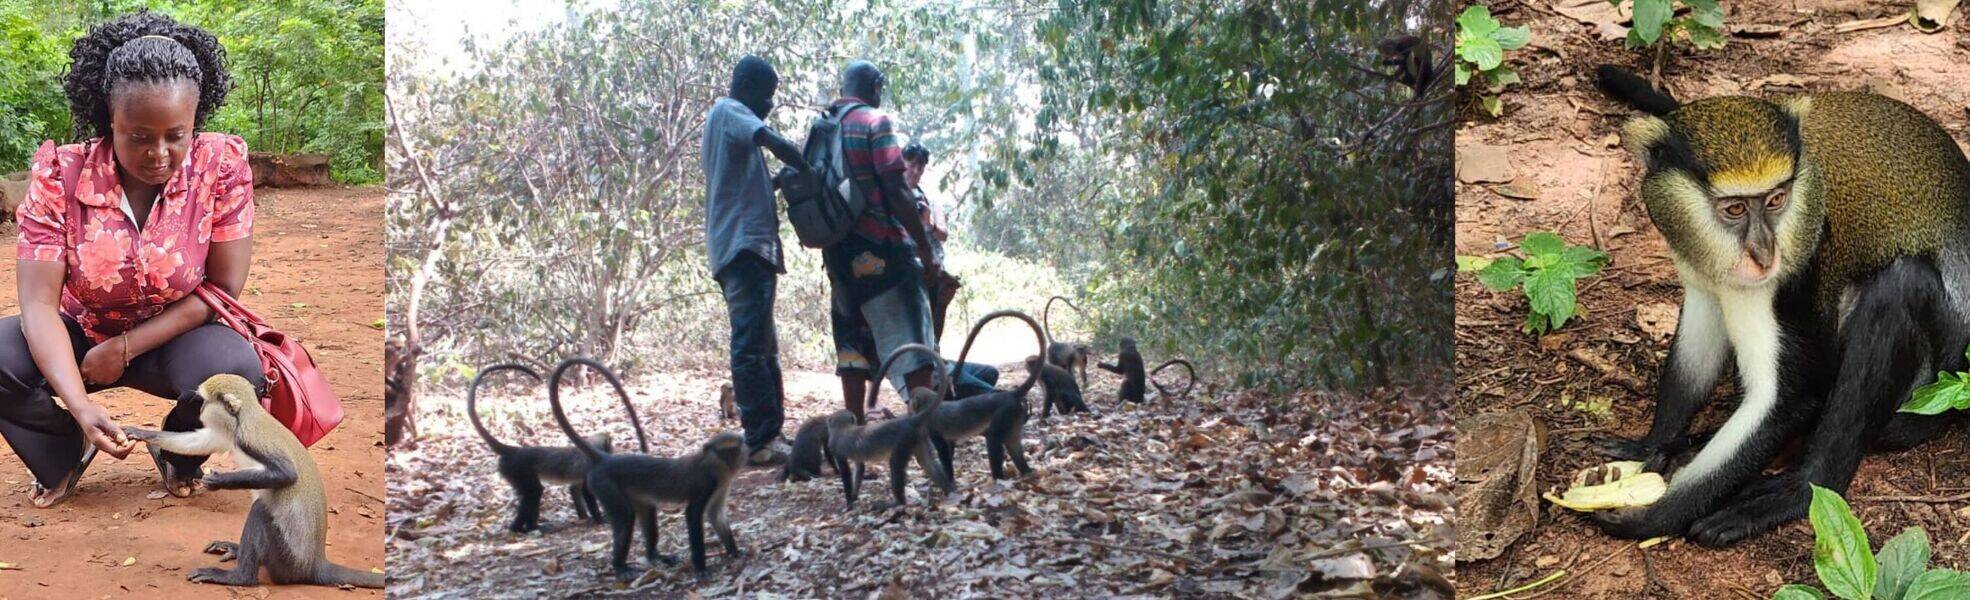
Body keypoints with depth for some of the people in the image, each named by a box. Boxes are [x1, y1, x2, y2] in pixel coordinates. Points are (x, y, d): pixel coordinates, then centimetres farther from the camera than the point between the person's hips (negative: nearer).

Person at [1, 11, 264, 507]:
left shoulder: (222, 165, -18)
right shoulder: (60, 174, -18)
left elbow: (223, 289, -13)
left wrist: (125, 348, -20)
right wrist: (81, 406, -38)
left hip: (173, 337, -1)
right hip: (78, 334, 1)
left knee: (237, 370, -33)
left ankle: (178, 453, 5)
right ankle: (65, 456, 6)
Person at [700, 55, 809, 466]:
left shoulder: (724, 118, 27)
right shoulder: (728, 111, -2)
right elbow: (774, 142, -21)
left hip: (747, 248, 11)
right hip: (745, 244, -11)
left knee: (760, 347, 12)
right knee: (752, 346, -13)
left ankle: (770, 436, 15)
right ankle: (761, 441, -14)